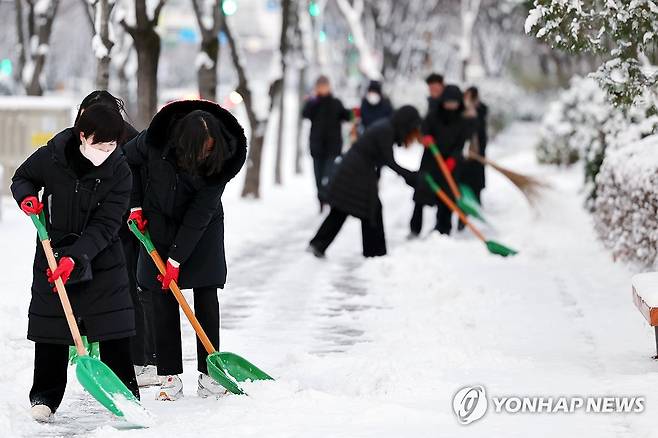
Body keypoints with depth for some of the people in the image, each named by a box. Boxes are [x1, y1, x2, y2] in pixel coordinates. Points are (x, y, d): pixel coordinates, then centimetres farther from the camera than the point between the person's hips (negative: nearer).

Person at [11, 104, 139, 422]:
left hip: (101, 258, 0)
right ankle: (45, 396, 16)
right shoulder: (50, 157, -14)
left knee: (114, 330, -4)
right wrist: (27, 196, -17)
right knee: (49, 325, 4)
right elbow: (22, 178, 7)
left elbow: (105, 226, -18)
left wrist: (76, 257, -28)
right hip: (53, 253, 1)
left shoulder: (119, 171, -15)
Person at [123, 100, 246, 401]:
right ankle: (170, 377, -1)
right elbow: (130, 160, -2)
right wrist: (136, 205, -4)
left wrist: (177, 258, -22)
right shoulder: (157, 139, -25)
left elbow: (200, 213, -23)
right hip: (159, 224, 1)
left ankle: (209, 375, 1)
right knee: (163, 298, -3)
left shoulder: (222, 159, -26)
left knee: (207, 298, -5)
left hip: (203, 229, 0)